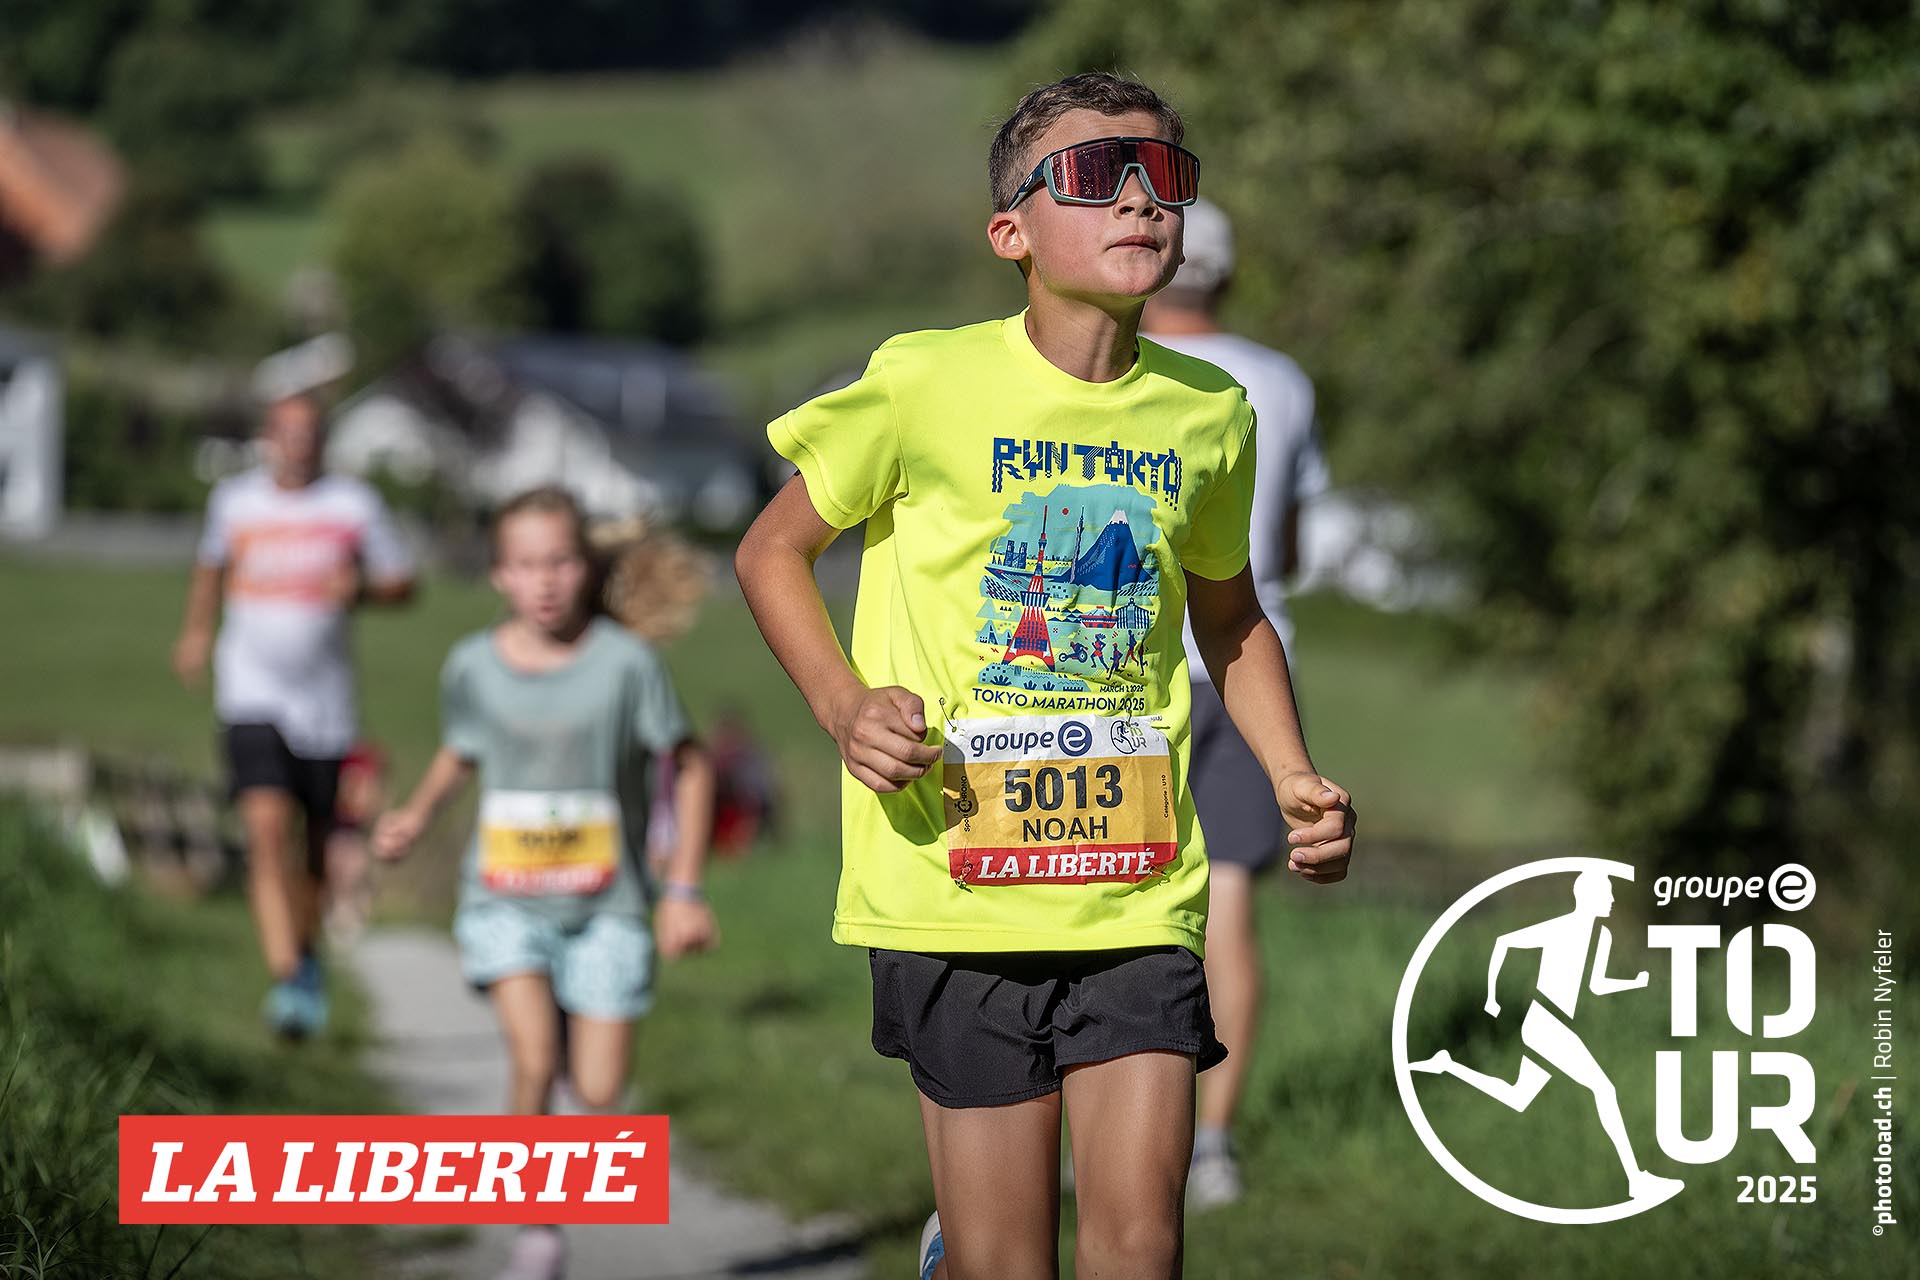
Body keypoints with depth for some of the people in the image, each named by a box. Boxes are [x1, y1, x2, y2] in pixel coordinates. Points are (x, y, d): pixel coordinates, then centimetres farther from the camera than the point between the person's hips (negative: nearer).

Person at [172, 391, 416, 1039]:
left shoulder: (354, 504, -1)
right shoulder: (233, 499, 3)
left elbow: (402, 583, 5)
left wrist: (360, 588, -14)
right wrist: (196, 631, 18)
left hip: (324, 702, 1)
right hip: (252, 698, -1)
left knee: (319, 846, 12)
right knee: (266, 827, -20)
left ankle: (306, 953, 41)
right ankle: (287, 983, -25)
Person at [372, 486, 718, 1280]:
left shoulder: (625, 662, -8)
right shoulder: (474, 666, 0)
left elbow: (690, 768, 0)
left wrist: (683, 890, -4)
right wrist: (417, 814, 3)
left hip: (607, 905, -1)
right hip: (506, 900, 1)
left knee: (599, 1091, -5)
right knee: (535, 1062, -20)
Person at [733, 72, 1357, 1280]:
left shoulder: (1210, 413, 6)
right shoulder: (927, 382, -6)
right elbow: (772, 552, 4)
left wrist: (1296, 778, 8)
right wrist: (846, 706, -11)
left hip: (1140, 890, 3)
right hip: (958, 881, -3)